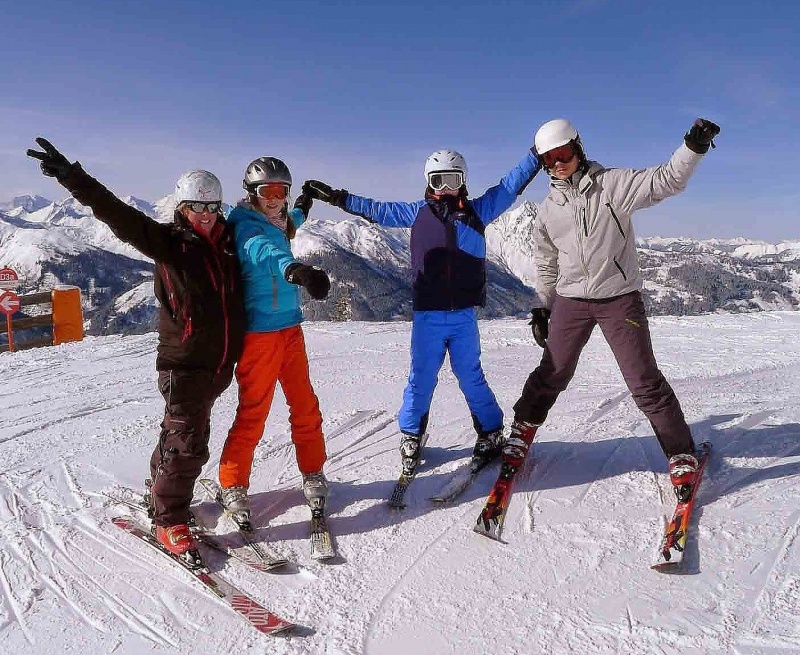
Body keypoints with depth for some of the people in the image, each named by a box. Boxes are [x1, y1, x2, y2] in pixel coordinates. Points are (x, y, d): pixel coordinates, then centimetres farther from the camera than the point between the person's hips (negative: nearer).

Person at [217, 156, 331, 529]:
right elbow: (264, 250, -36)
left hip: (289, 328, 8)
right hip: (259, 333, -8)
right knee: (253, 413, -1)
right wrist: (295, 269, -57)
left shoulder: (275, 225, 13)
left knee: (305, 405, 10)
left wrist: (300, 212, 57)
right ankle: (232, 485, 16)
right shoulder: (247, 226, -12)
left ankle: (313, 473, 26)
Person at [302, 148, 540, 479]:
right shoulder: (417, 212, 8)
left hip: (464, 314, 0)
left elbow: (510, 185, 13)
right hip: (427, 315, 0)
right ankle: (411, 437, 24)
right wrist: (336, 197, 16)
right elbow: (377, 210, 16)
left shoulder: (477, 210, 8)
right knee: (421, 379, 5)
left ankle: (491, 435, 25)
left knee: (471, 377, 7)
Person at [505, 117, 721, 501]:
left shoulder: (614, 184, -3)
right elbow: (546, 265, 16)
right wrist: (541, 309, 16)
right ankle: (521, 433, 30)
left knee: (645, 382, -2)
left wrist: (693, 146, -30)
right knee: (551, 375, 9)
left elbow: (667, 181, -13)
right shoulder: (548, 210, 7)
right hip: (571, 300, 3)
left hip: (620, 299, -3)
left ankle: (682, 456, 14)